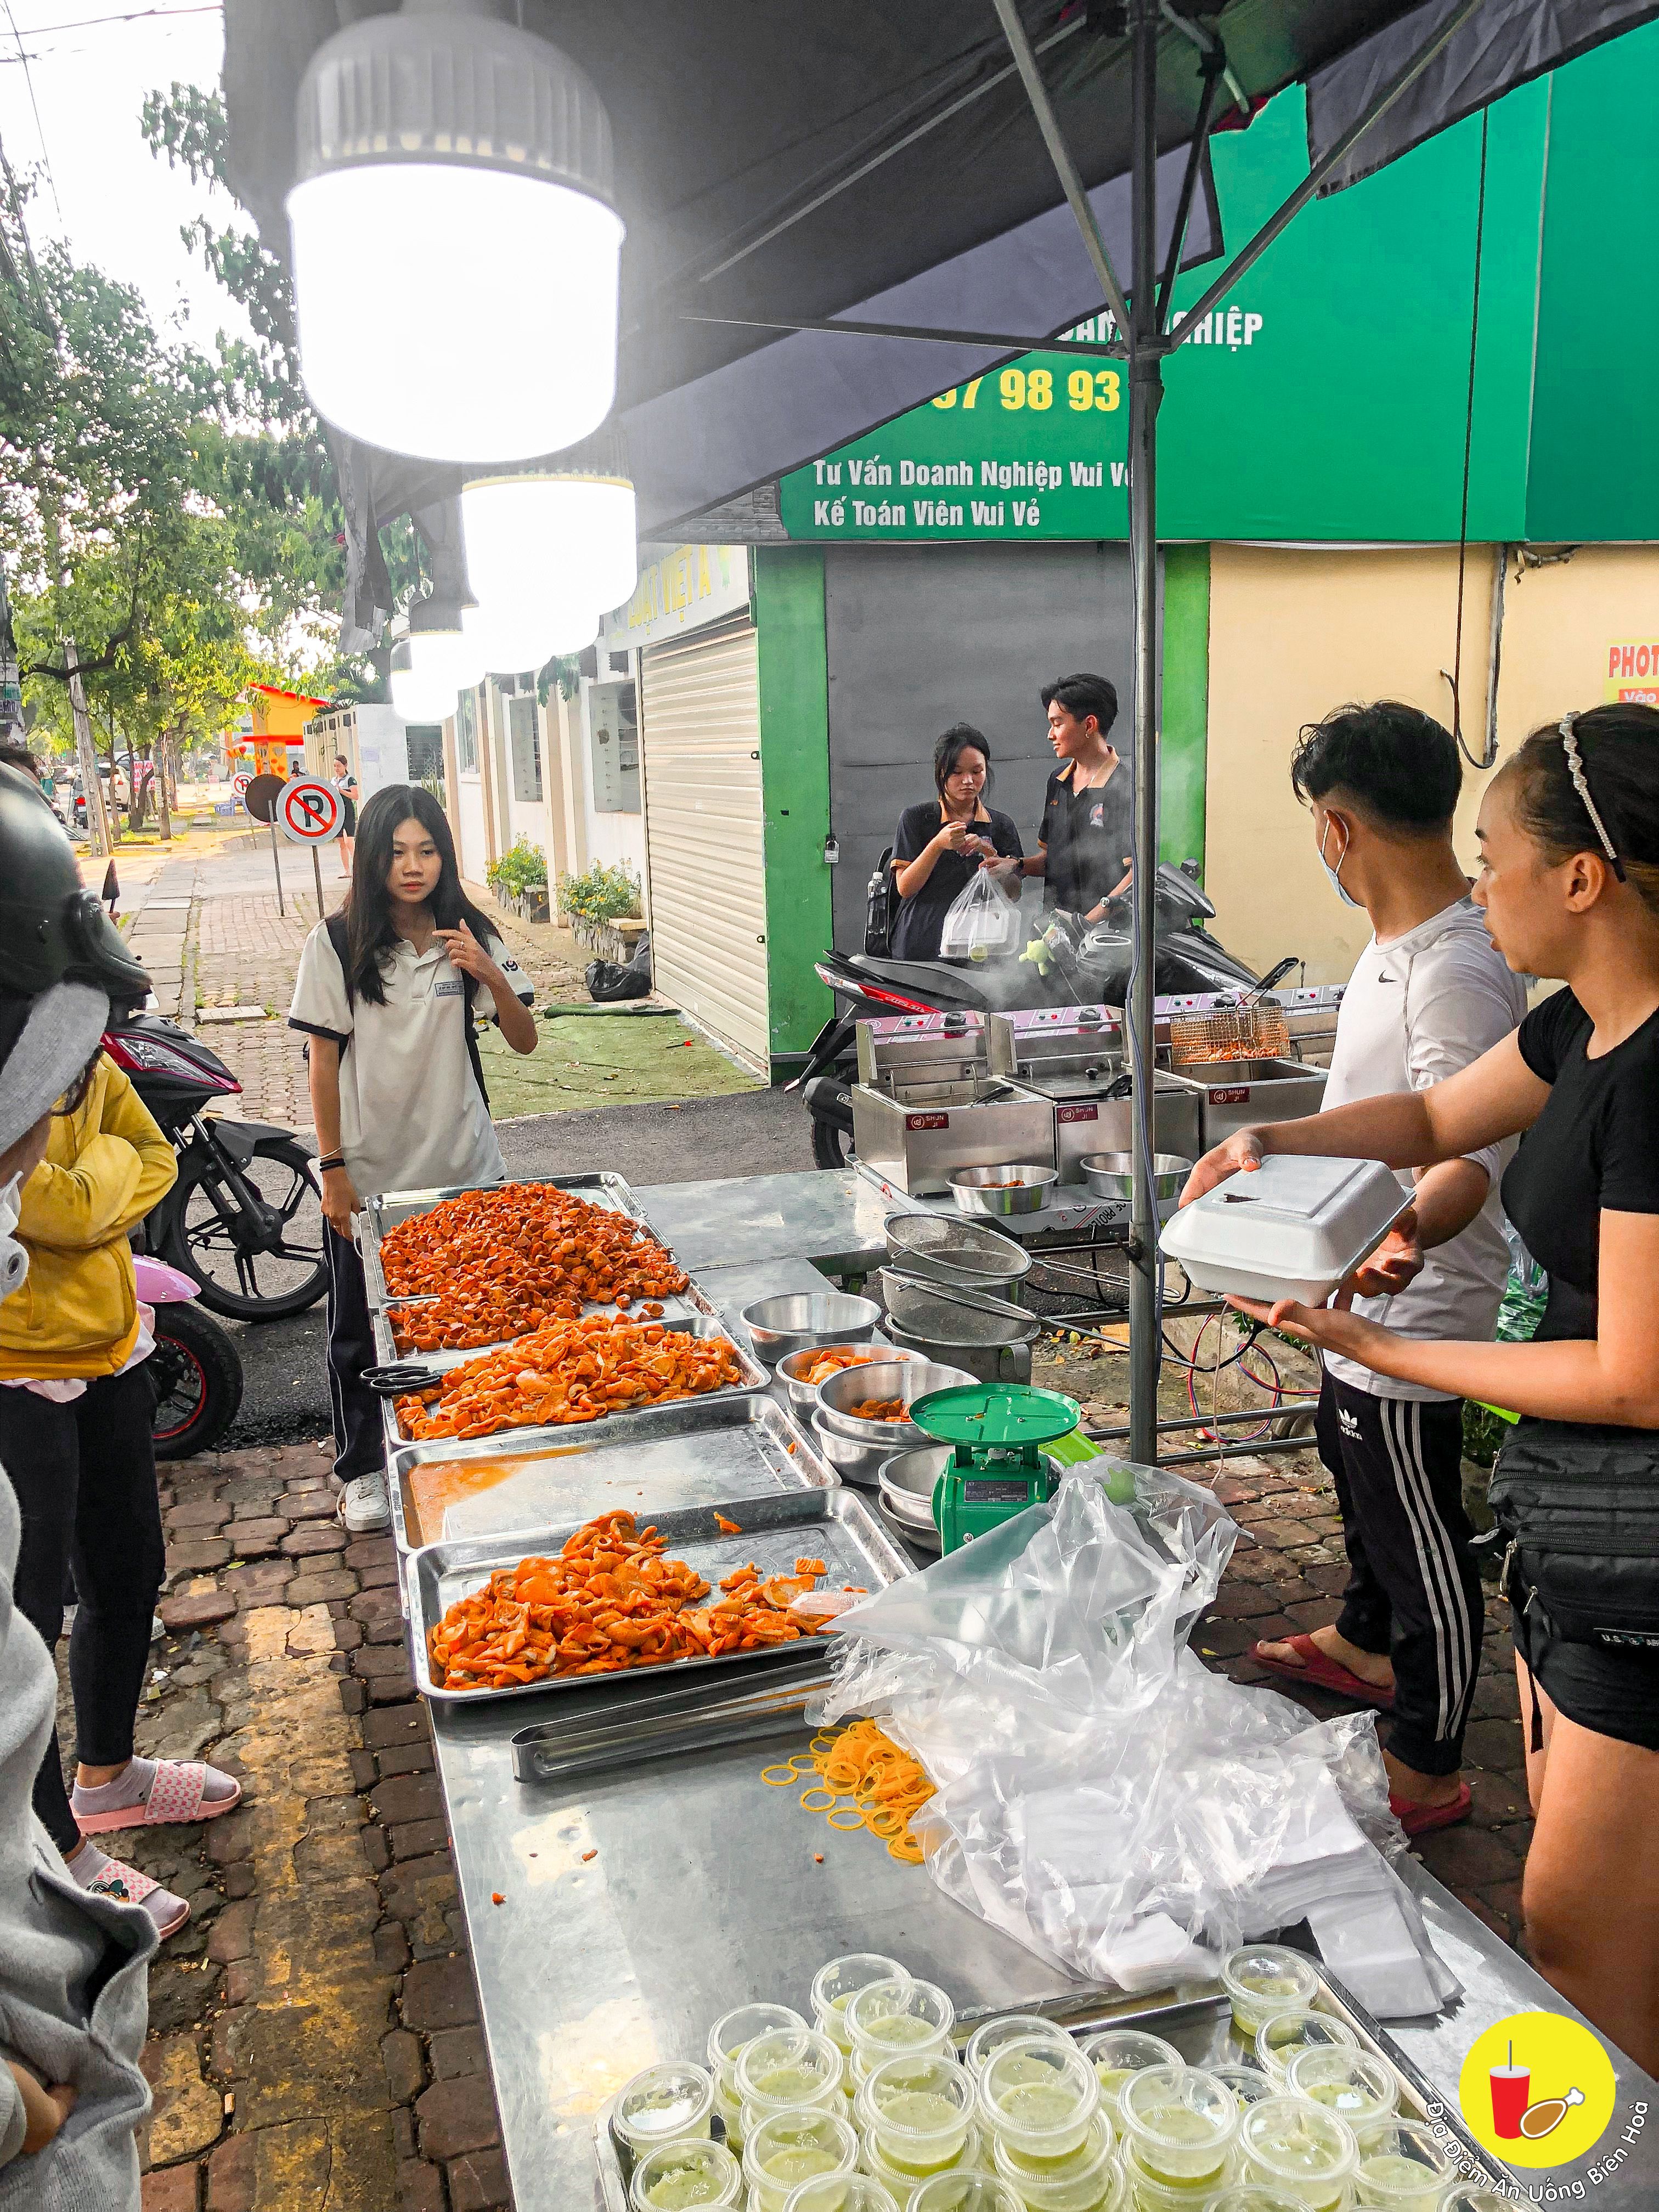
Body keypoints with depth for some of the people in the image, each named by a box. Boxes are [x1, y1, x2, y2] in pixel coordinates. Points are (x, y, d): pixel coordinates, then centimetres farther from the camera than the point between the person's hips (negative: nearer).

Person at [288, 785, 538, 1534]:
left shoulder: (469, 935, -1)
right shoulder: (339, 941, -8)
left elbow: (525, 1042, -1)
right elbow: (323, 1060, -6)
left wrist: (491, 976, -19)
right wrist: (333, 1170, -8)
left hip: (461, 1167, 2)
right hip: (368, 1174, -1)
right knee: (361, 1330, 11)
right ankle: (361, 1468, 30)